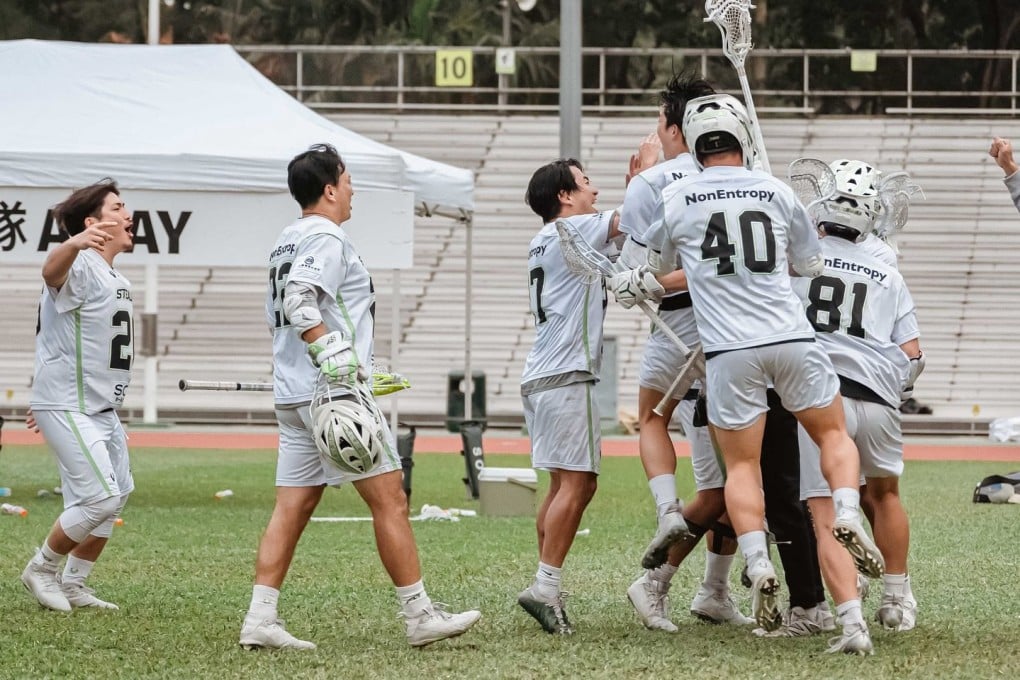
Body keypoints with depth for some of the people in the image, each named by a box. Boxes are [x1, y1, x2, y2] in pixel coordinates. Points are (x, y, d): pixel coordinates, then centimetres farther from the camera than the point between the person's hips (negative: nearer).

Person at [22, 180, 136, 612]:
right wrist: (74, 244, -66)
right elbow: (52, 270, -42)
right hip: (68, 409, -10)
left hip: (101, 410, 10)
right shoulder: (81, 265, -16)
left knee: (115, 497, 13)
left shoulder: (115, 280, 14)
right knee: (100, 498, -15)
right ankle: (41, 569, 4)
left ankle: (73, 585, 25)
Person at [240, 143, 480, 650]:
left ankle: (260, 620, -1)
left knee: (292, 508, 6)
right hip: (332, 394, -9)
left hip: (292, 395, 9)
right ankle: (419, 616, -1)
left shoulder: (287, 242, 20)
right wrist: (334, 359, -28)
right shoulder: (326, 238, -9)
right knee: (389, 499, -4)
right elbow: (300, 301, -23)